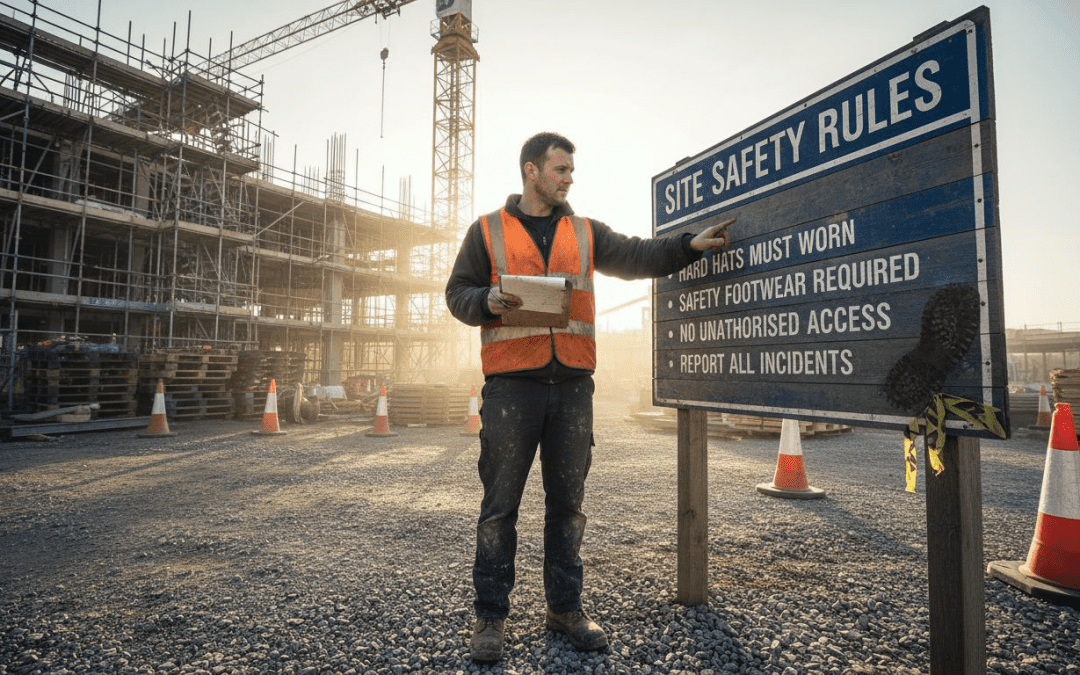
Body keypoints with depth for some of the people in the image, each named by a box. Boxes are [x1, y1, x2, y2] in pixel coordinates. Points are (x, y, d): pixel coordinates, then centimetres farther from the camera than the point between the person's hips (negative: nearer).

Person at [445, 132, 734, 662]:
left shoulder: (586, 232, 16)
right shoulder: (488, 230, 9)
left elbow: (636, 257, 8)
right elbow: (457, 292, 7)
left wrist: (689, 245, -5)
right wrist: (488, 302, -13)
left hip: (572, 384, 3)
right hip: (511, 383, -3)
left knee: (568, 500, 10)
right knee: (500, 503, 3)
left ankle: (565, 607, 25)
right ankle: (490, 614, 17)